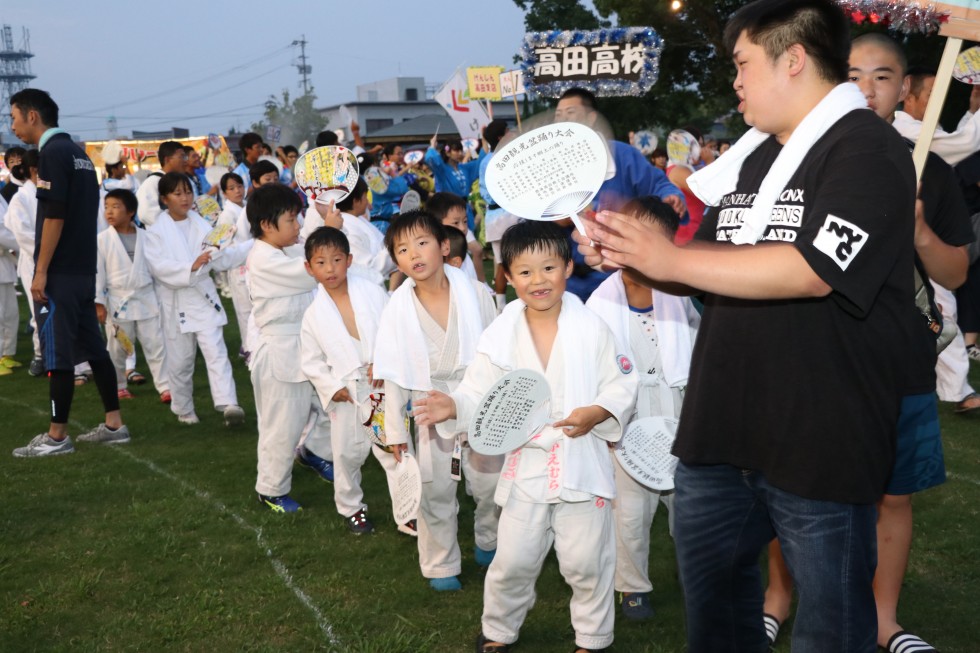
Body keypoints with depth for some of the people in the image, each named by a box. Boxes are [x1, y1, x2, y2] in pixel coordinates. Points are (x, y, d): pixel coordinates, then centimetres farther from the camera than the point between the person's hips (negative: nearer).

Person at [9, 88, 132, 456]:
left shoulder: (52, 152, -12)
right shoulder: (77, 152, 14)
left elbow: (54, 216, -19)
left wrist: (40, 271, -16)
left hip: (59, 273, -9)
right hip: (83, 270, 9)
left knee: (57, 354, -2)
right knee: (92, 346, 12)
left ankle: (57, 436, 6)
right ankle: (114, 425, 16)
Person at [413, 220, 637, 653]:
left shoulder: (591, 329, -6)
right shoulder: (502, 335, -2)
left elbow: (621, 387, -4)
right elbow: (480, 394, 1)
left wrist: (596, 413, -22)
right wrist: (454, 406, -20)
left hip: (583, 462, -1)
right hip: (527, 465, 1)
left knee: (587, 561, 10)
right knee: (512, 561, 9)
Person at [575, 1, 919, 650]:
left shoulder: (868, 151, -11)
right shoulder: (752, 156, 15)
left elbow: (810, 271, -24)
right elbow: (708, 269, 18)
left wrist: (672, 259, -21)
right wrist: (626, 254, -1)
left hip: (821, 443, -8)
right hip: (722, 427, 8)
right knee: (711, 598, 21)